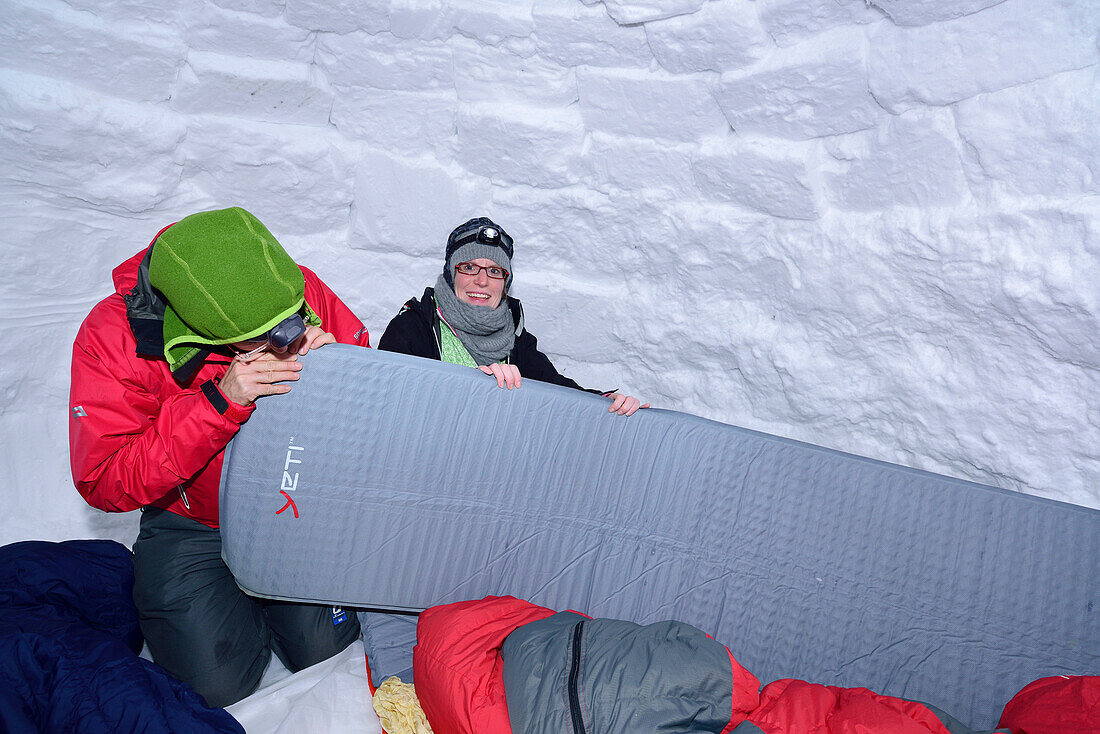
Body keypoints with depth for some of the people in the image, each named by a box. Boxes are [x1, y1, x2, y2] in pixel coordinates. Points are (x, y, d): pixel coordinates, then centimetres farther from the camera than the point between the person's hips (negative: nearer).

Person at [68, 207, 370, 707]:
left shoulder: (297, 289, -18)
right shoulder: (112, 336, -24)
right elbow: (104, 485, -26)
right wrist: (218, 402, -36)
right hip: (192, 525, -1)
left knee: (322, 644, -8)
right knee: (219, 682, -8)